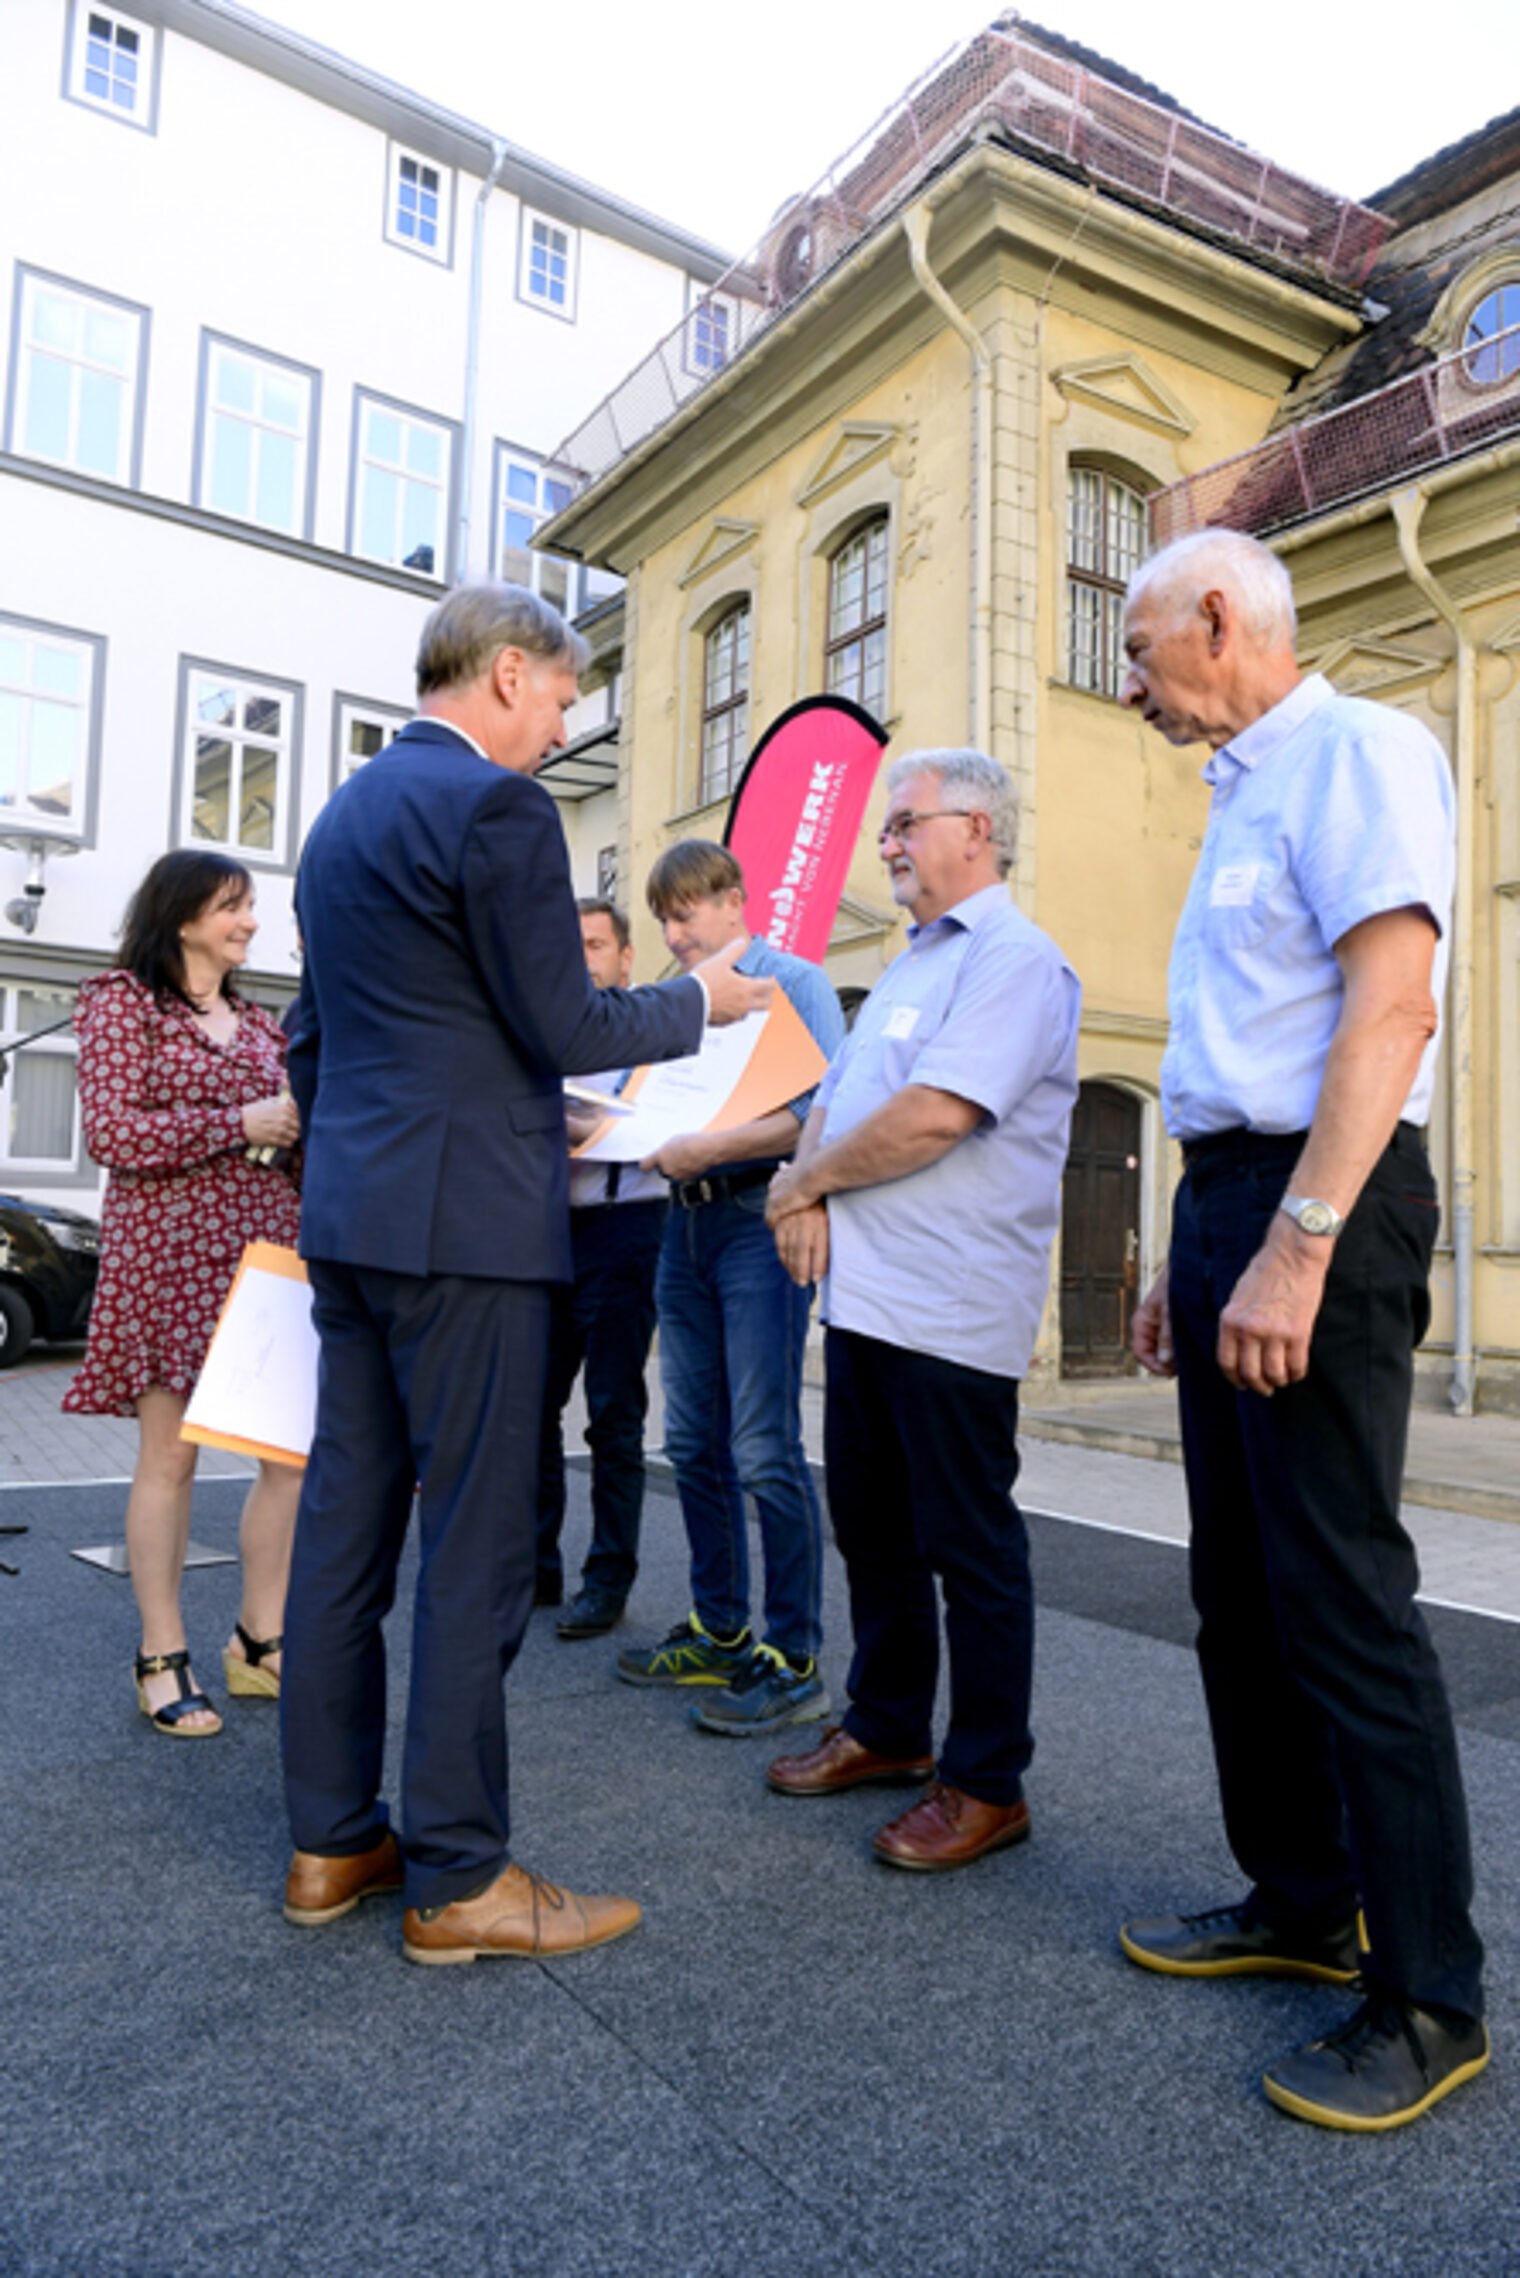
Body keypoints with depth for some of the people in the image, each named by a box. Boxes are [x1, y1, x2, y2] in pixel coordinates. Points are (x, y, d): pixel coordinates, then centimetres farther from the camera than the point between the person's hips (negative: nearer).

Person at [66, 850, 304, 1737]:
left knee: (298, 1451, 1)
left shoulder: (261, 1025, 19)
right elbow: (111, 1131, -9)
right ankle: (164, 1660, 11)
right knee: (170, 1456, -2)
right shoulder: (124, 1002, 3)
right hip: (169, 1252, -5)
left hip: (270, 1250, 6)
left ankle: (262, 1641, 14)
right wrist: (241, 1124, -12)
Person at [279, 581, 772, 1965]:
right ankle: (459, 1877, 10)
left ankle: (332, 1842, 24)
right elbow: (566, 1028, -13)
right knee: (474, 1547, -1)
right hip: (465, 1224, -9)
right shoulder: (495, 805, -10)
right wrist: (701, 999, 3)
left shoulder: (343, 816, 19)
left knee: (344, 1527, 12)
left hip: (346, 1215, 10)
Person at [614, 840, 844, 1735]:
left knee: (765, 1450, -7)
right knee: (694, 1445, 12)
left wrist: (709, 1147, -22)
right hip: (687, 1223, 7)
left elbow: (823, 1112, -15)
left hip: (762, 1218, -7)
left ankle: (793, 1659, 4)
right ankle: (720, 1633, 25)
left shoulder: (794, 983, -3)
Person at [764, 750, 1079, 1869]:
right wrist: (810, 1193, -1)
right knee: (872, 1528, 18)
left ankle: (986, 1784, 17)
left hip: (950, 1308, -9)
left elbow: (935, 1114, -23)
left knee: (970, 1547, 2)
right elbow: (837, 1099, 19)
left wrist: (808, 1177, -9)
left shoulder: (1014, 957, -11)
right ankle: (886, 1729, 34)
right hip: (865, 1296, 9)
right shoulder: (912, 965, 20)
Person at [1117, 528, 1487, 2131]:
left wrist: (1297, 1246, -25)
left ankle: (1430, 1997, 11)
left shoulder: (1353, 753, -6)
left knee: (1340, 1596, -5)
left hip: (1314, 1206, -10)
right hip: (1228, 1200, 10)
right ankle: (1300, 1904, 29)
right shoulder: (1245, 794, 22)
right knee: (1240, 1584, 14)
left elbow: (1391, 1003, -19)